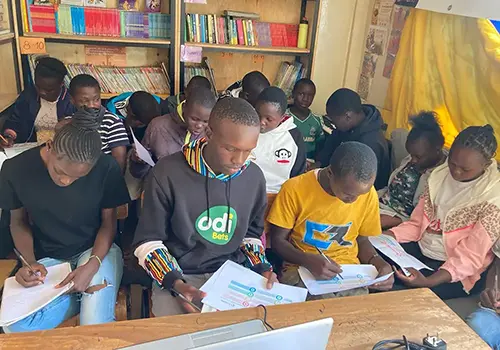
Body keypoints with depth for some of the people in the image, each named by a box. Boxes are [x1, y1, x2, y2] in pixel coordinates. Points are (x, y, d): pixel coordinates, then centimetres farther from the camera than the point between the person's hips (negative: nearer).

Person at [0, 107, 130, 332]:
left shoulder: (106, 169, -18)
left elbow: (108, 223, -7)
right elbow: (19, 222, 2)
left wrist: (92, 265, -23)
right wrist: (30, 262, -15)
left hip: (97, 251, -2)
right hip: (48, 259, 3)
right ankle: (88, 294, -3)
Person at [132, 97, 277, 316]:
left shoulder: (254, 177, -3)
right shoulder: (167, 173, -16)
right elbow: (148, 241, -7)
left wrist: (261, 268, -3)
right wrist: (176, 284, -21)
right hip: (178, 275, -3)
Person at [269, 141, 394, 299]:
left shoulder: (368, 194, -5)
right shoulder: (294, 189, -15)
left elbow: (362, 240, 11)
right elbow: (278, 240, -6)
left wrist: (380, 264, -9)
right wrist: (309, 261, -23)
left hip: (348, 271, 3)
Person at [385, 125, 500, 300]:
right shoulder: (440, 175, -1)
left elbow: (469, 257, -21)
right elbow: (416, 223, 3)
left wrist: (428, 282, -35)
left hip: (458, 269, -5)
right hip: (421, 248, 6)